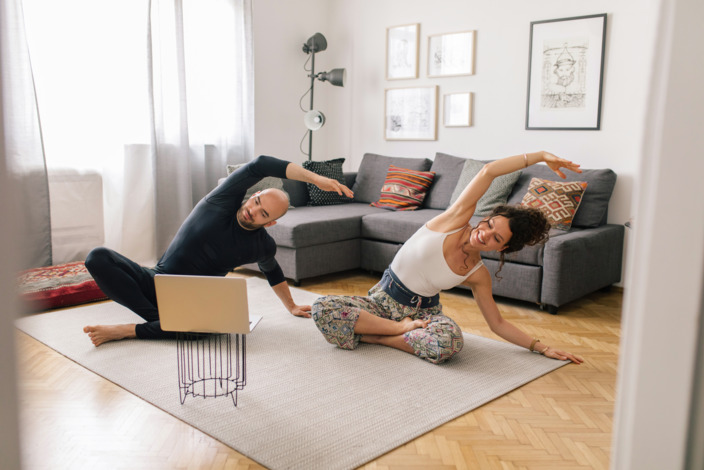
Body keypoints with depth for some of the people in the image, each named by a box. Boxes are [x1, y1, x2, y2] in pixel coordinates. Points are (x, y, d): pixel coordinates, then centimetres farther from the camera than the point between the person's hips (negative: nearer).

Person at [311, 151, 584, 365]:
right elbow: (488, 171, -21)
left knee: (449, 342, -36)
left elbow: (498, 324, 3)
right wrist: (540, 155, -20)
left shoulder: (478, 276, -7)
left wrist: (540, 347, -4)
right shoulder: (457, 219, -13)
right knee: (323, 309, -26)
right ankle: (401, 329, -12)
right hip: (382, 298, -1)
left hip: (421, 311, 1)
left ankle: (373, 335, -14)